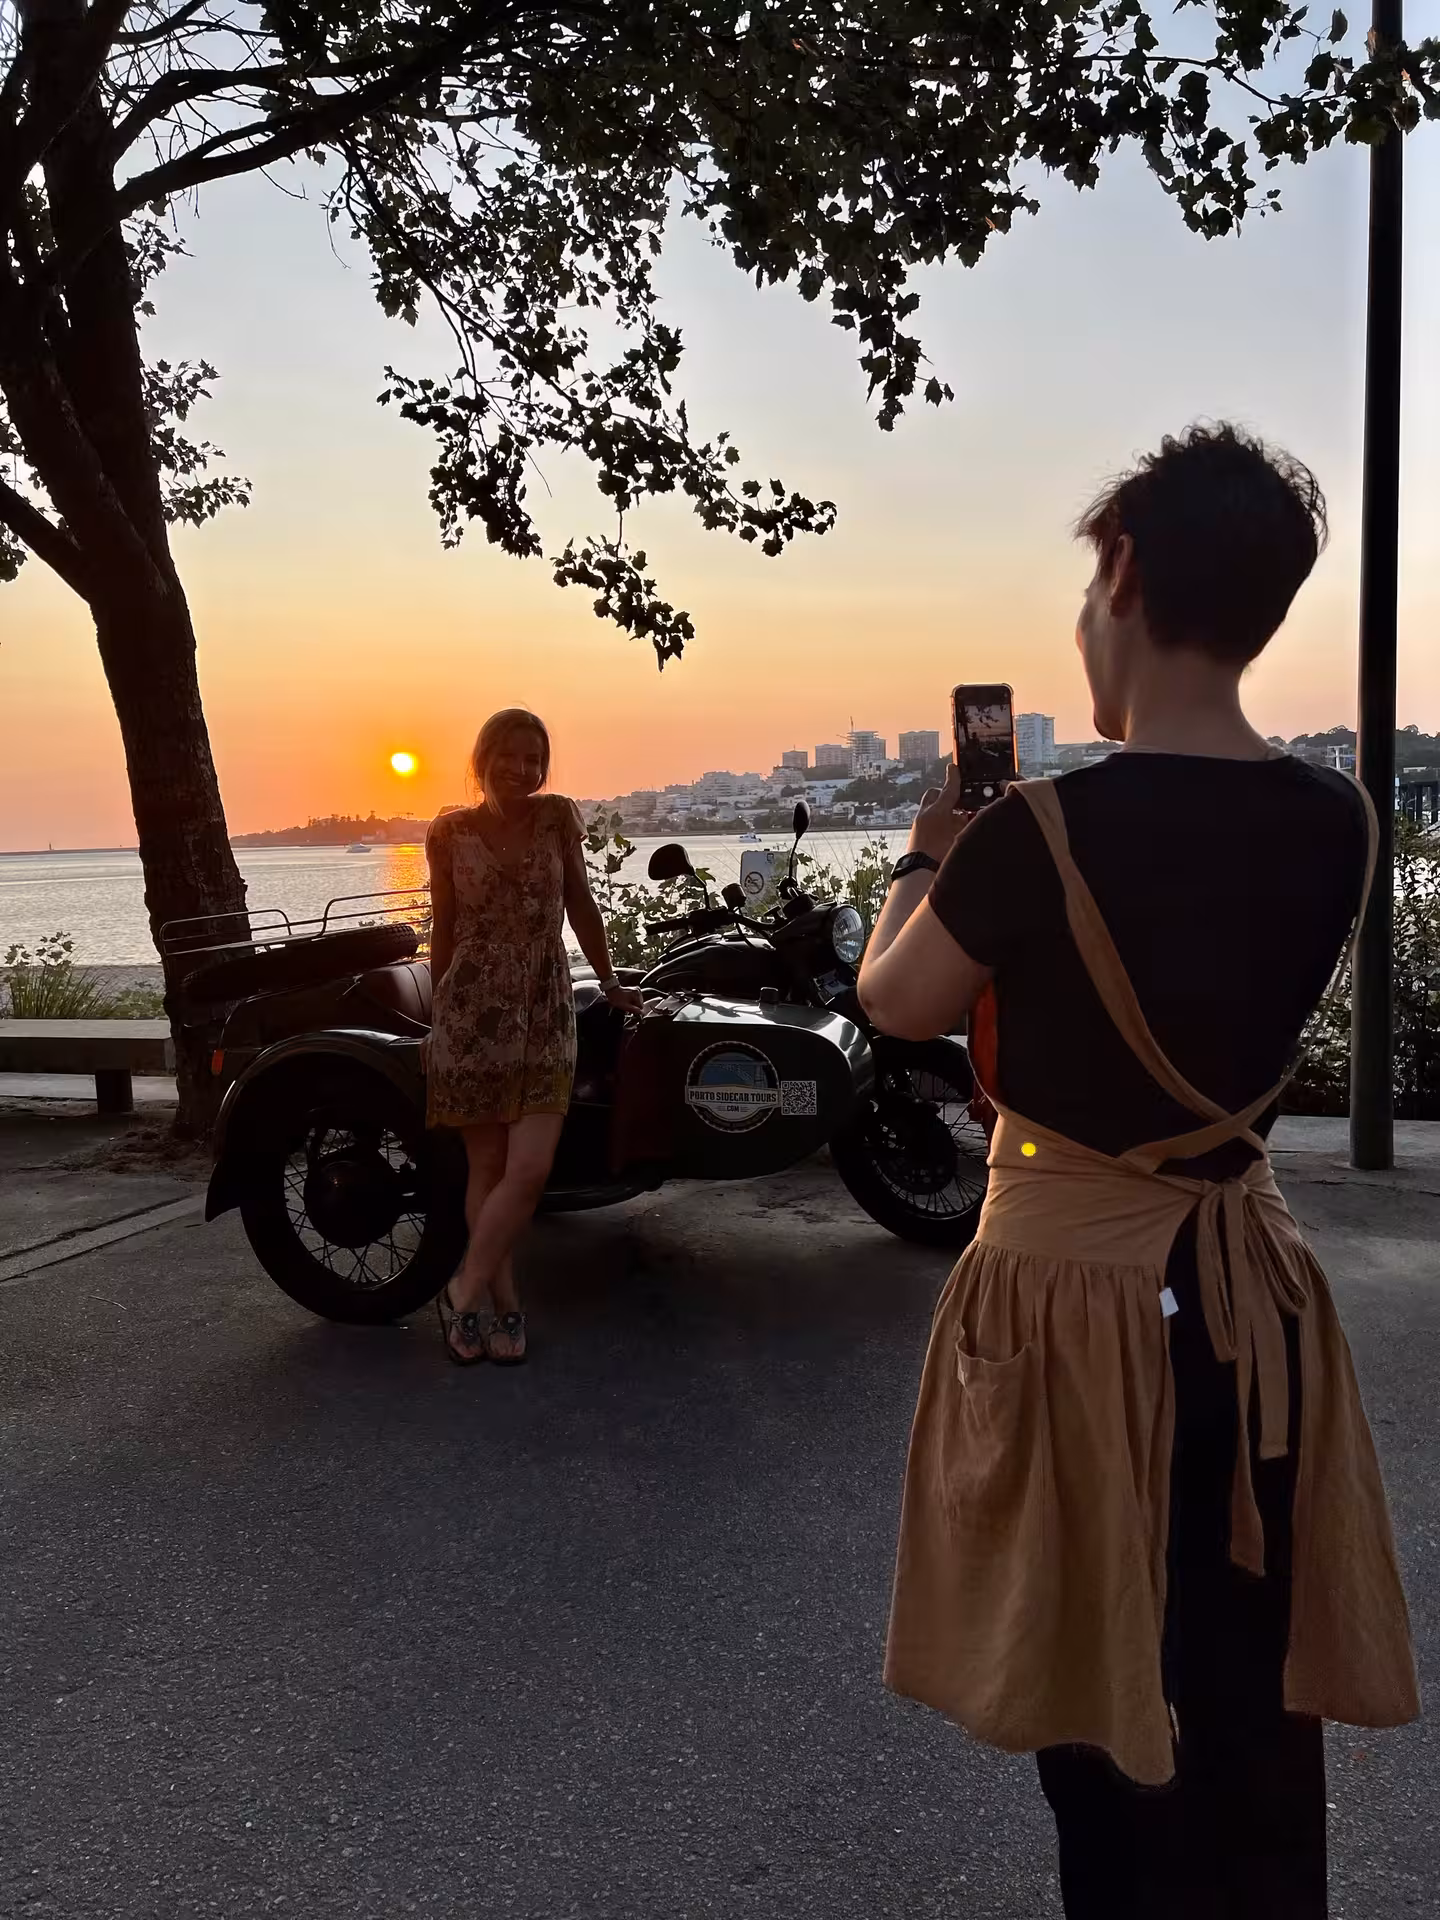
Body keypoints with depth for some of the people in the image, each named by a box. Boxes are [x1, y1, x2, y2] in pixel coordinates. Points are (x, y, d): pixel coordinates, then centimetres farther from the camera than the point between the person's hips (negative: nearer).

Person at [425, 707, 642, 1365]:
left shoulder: (557, 817, 2)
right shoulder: (450, 831, -1)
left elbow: (580, 901, 11)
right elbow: (443, 929, 6)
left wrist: (609, 983, 17)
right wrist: (441, 1014, 11)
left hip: (545, 1014, 1)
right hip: (470, 1014, -1)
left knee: (529, 1171, -8)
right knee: (488, 1165, 4)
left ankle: (465, 1292, 7)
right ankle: (505, 1304, 16)